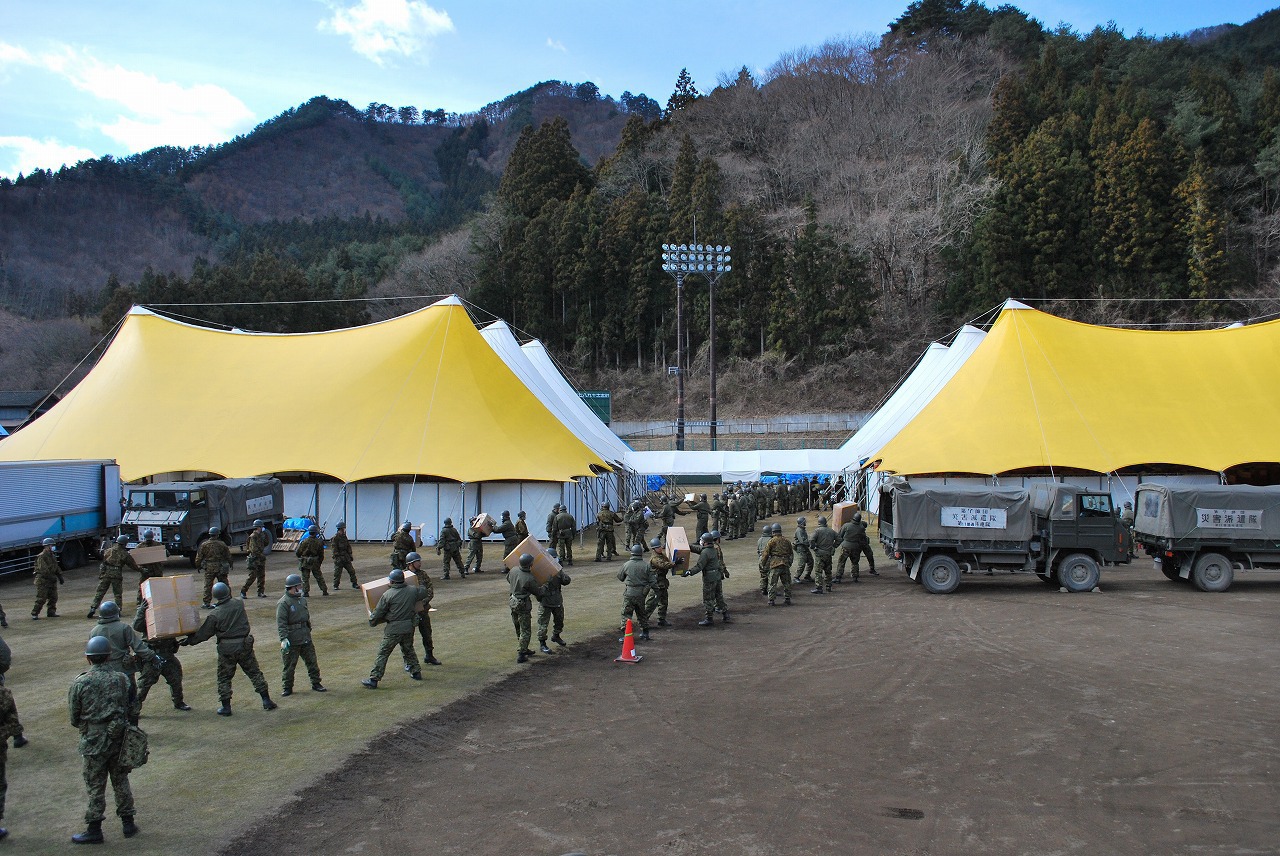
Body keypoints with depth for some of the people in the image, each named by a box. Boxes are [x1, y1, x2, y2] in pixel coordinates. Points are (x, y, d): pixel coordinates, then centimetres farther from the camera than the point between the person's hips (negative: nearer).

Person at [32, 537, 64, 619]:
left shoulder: (52, 556, 14)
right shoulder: (41, 557, -14)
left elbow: (56, 567, 20)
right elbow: (43, 569, -21)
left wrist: (60, 576, 11)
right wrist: (51, 577, -24)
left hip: (51, 580, 8)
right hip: (43, 580, -8)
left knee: (53, 597, 7)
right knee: (41, 598, -8)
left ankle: (51, 612, 16)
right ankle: (34, 613, 0)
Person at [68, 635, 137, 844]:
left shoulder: (80, 683, -12)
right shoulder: (121, 679, -5)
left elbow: (74, 718, -4)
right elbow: (129, 707, 1)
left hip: (94, 742, -3)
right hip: (118, 739, 3)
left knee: (95, 787, 7)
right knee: (121, 781, 16)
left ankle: (94, 830, 15)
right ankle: (128, 823, 23)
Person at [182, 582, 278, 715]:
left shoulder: (214, 614, -11)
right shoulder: (239, 604, -5)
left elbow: (204, 633, -3)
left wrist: (190, 640, 11)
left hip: (226, 649, -2)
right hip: (244, 645, 2)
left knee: (224, 677, 13)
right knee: (254, 673, 11)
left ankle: (226, 707, 14)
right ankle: (266, 701, 11)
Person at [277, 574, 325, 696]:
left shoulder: (302, 599, 11)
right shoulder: (283, 603, -13)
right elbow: (281, 623, -19)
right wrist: (284, 639, -26)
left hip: (305, 638, 7)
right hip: (291, 640, -7)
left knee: (312, 661, 10)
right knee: (289, 665, 4)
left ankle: (316, 683, 21)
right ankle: (287, 687, 16)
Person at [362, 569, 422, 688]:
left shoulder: (388, 595, -12)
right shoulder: (412, 592, 1)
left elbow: (378, 612, -5)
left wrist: (372, 621, 12)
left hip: (393, 629, -5)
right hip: (409, 627, 5)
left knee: (382, 653, 1)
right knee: (409, 650, 25)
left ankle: (373, 679, 0)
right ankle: (416, 672, 30)